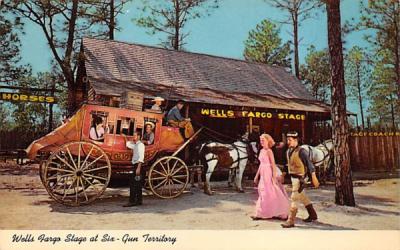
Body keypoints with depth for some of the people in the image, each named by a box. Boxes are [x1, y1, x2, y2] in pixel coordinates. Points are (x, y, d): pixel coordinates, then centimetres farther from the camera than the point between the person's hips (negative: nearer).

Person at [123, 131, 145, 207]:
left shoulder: (140, 144, -10)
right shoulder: (135, 145, 17)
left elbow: (141, 157, -20)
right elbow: (128, 144, 40)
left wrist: (138, 168, -26)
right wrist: (125, 138, 32)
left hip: (138, 165, -9)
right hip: (135, 165, 9)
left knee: (133, 184, -10)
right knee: (137, 184, 13)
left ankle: (132, 201, -8)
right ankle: (139, 200, 20)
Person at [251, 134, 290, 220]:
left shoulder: (269, 151, -11)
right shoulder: (262, 151, 11)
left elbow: (273, 164, -14)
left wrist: (274, 177, -18)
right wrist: (257, 176, 18)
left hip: (269, 174, -8)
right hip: (263, 175, 8)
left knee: (267, 193, 0)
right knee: (263, 193, 12)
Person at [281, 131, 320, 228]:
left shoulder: (301, 151, -16)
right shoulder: (288, 151, 7)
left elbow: (309, 163, -15)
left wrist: (314, 177, -16)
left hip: (299, 178, -8)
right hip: (293, 177, 8)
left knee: (294, 199, -7)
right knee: (303, 197, 20)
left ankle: (290, 221, -1)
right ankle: (313, 215, 36)